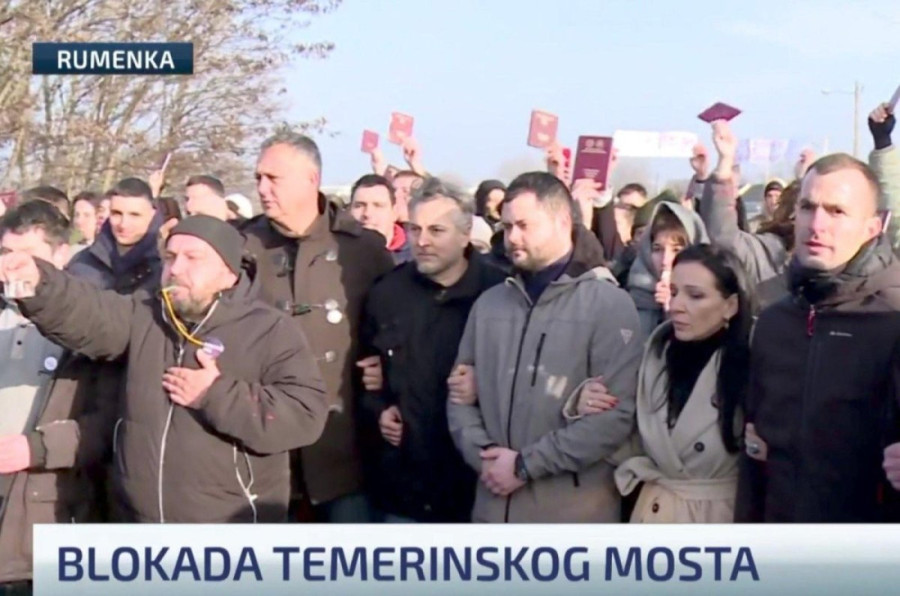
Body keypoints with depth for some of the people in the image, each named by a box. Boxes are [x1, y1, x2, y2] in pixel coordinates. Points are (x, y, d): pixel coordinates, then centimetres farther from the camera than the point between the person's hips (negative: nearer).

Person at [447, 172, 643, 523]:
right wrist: (483, 455, -7)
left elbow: (616, 415, -14)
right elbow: (460, 395, 12)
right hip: (494, 505, 5)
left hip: (573, 510, -4)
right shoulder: (489, 304, 13)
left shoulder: (608, 304, -5)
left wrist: (525, 465, -14)